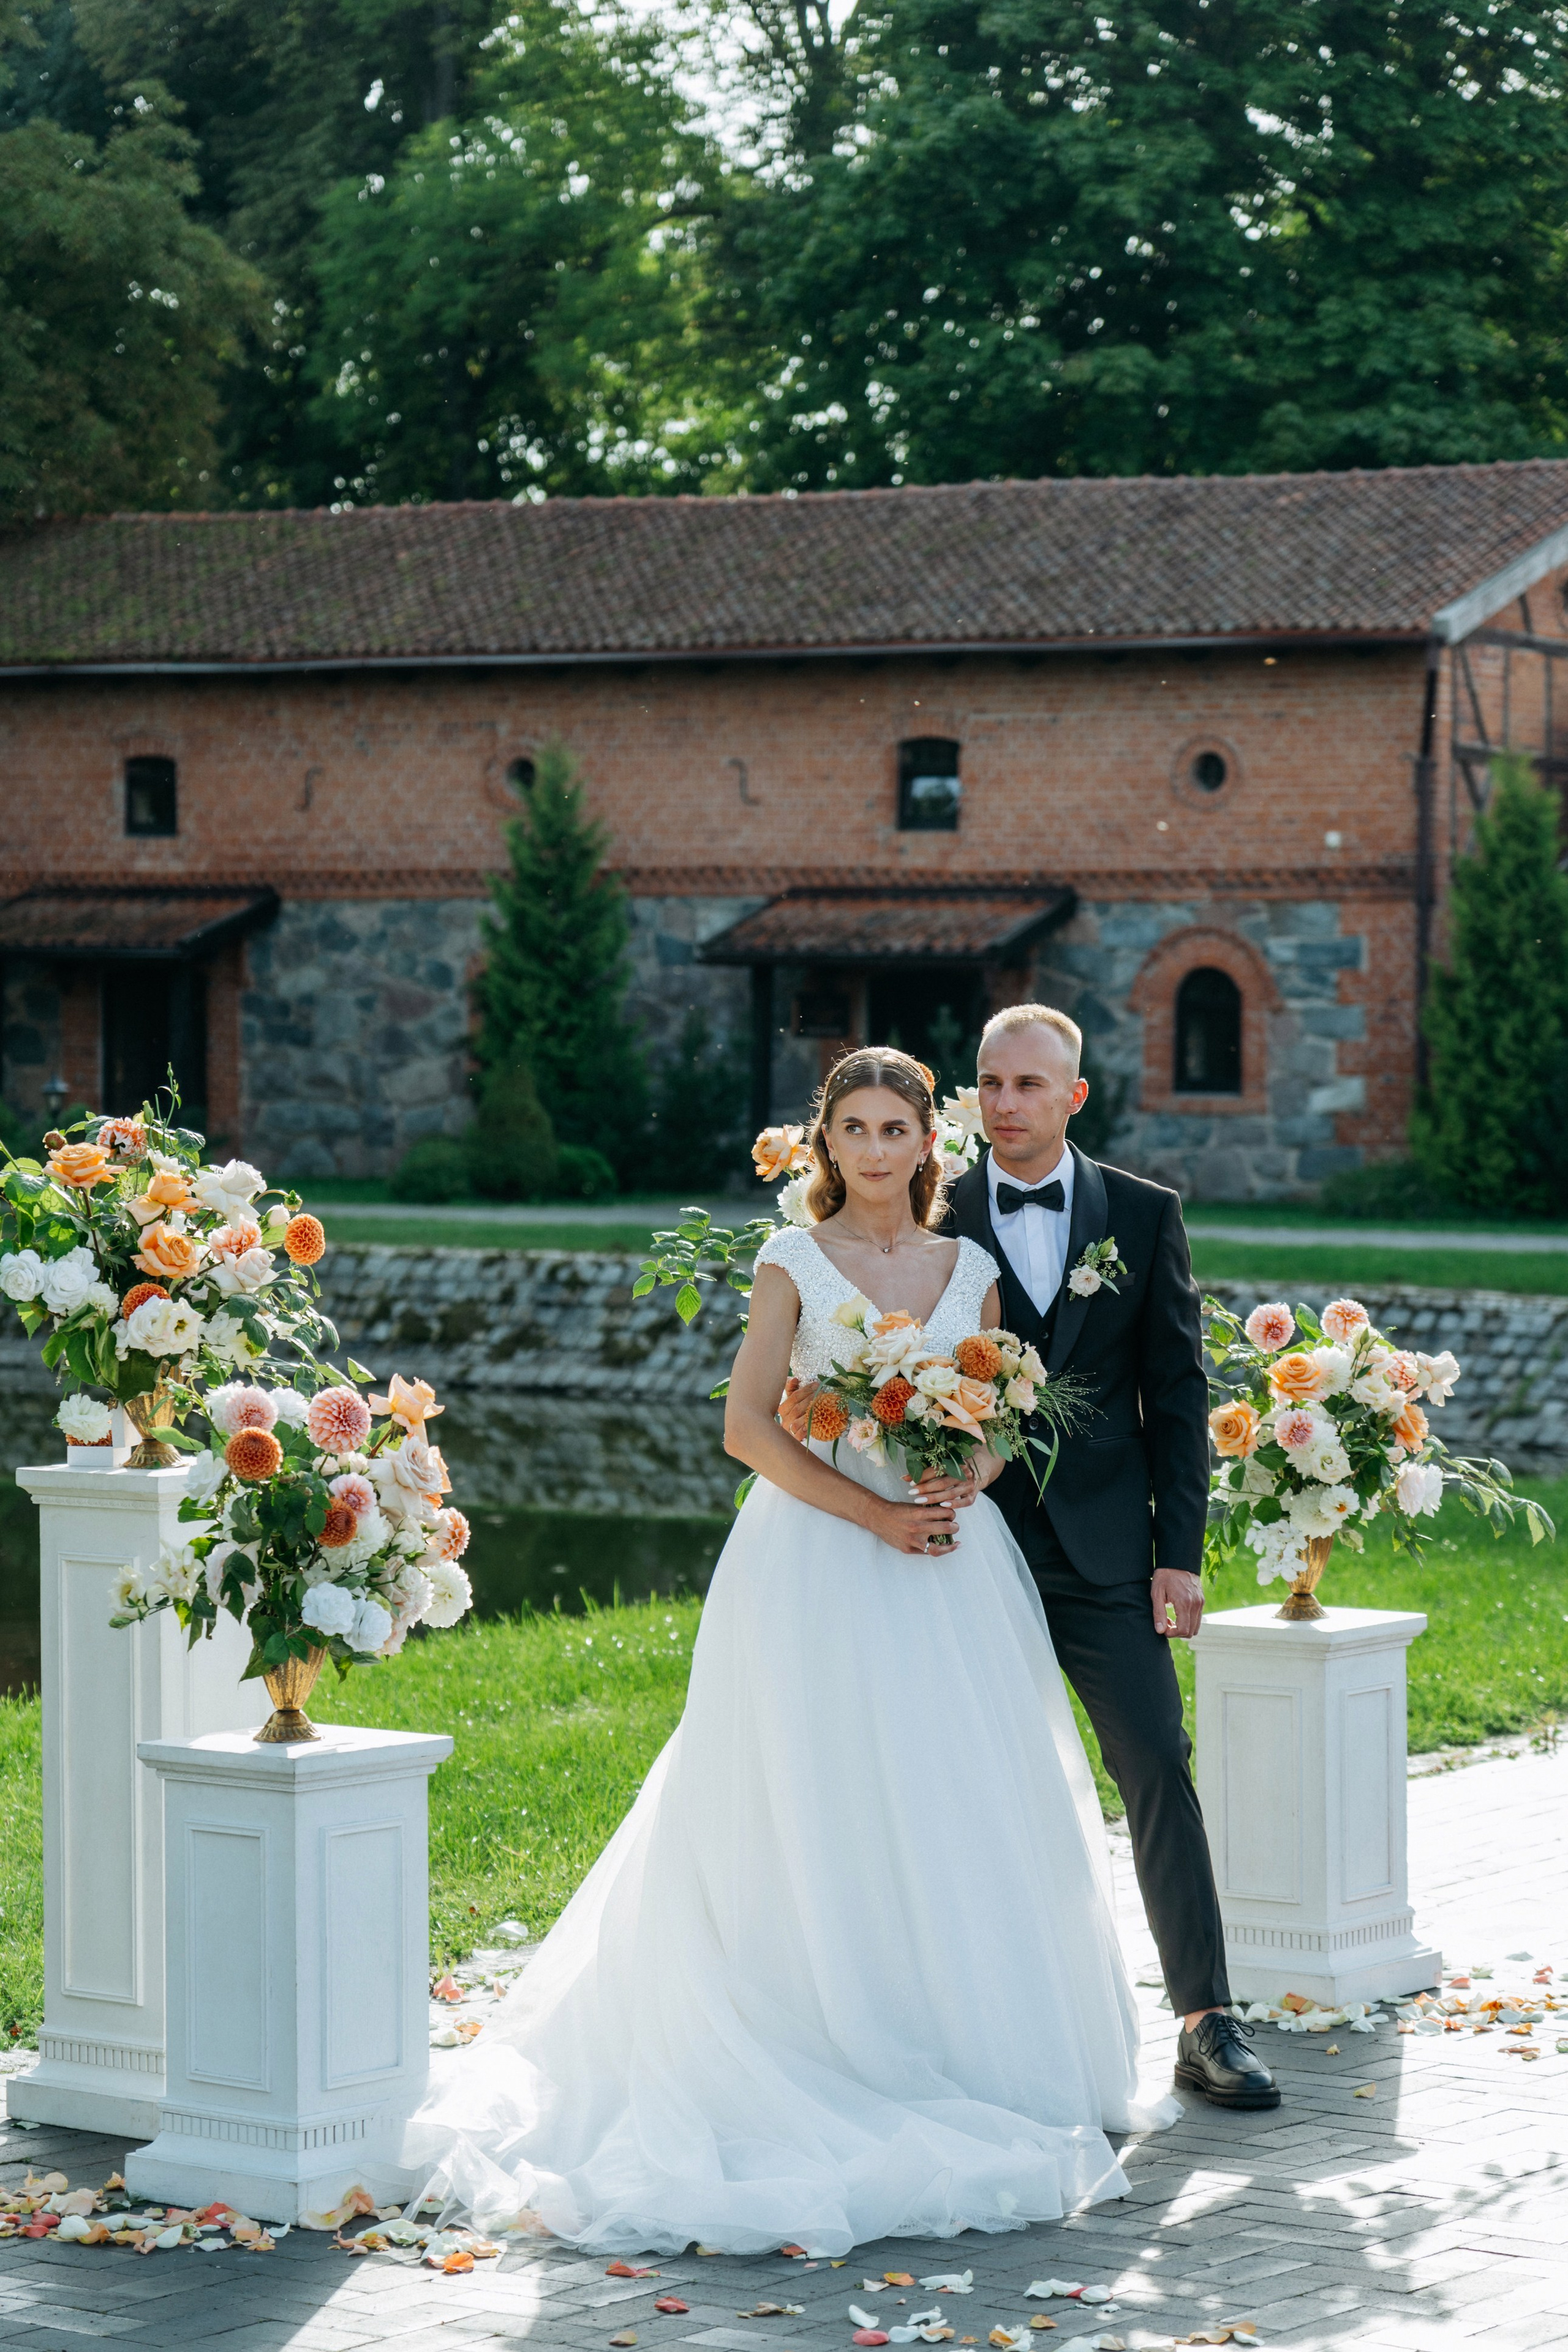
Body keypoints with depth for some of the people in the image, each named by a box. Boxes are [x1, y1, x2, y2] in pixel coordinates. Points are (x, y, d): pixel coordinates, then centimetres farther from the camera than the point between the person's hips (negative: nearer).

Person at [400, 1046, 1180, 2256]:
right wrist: (874, 1511, -15)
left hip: (954, 1565, 4)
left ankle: (979, 2056, 13)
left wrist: (967, 1480, -10)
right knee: (823, 1816, -5)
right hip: (819, 1562, -4)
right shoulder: (796, 1263, -1)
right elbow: (747, 1425, -7)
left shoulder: (971, 1268, 9)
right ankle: (844, 2063, 1)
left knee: (966, 1810, 3)